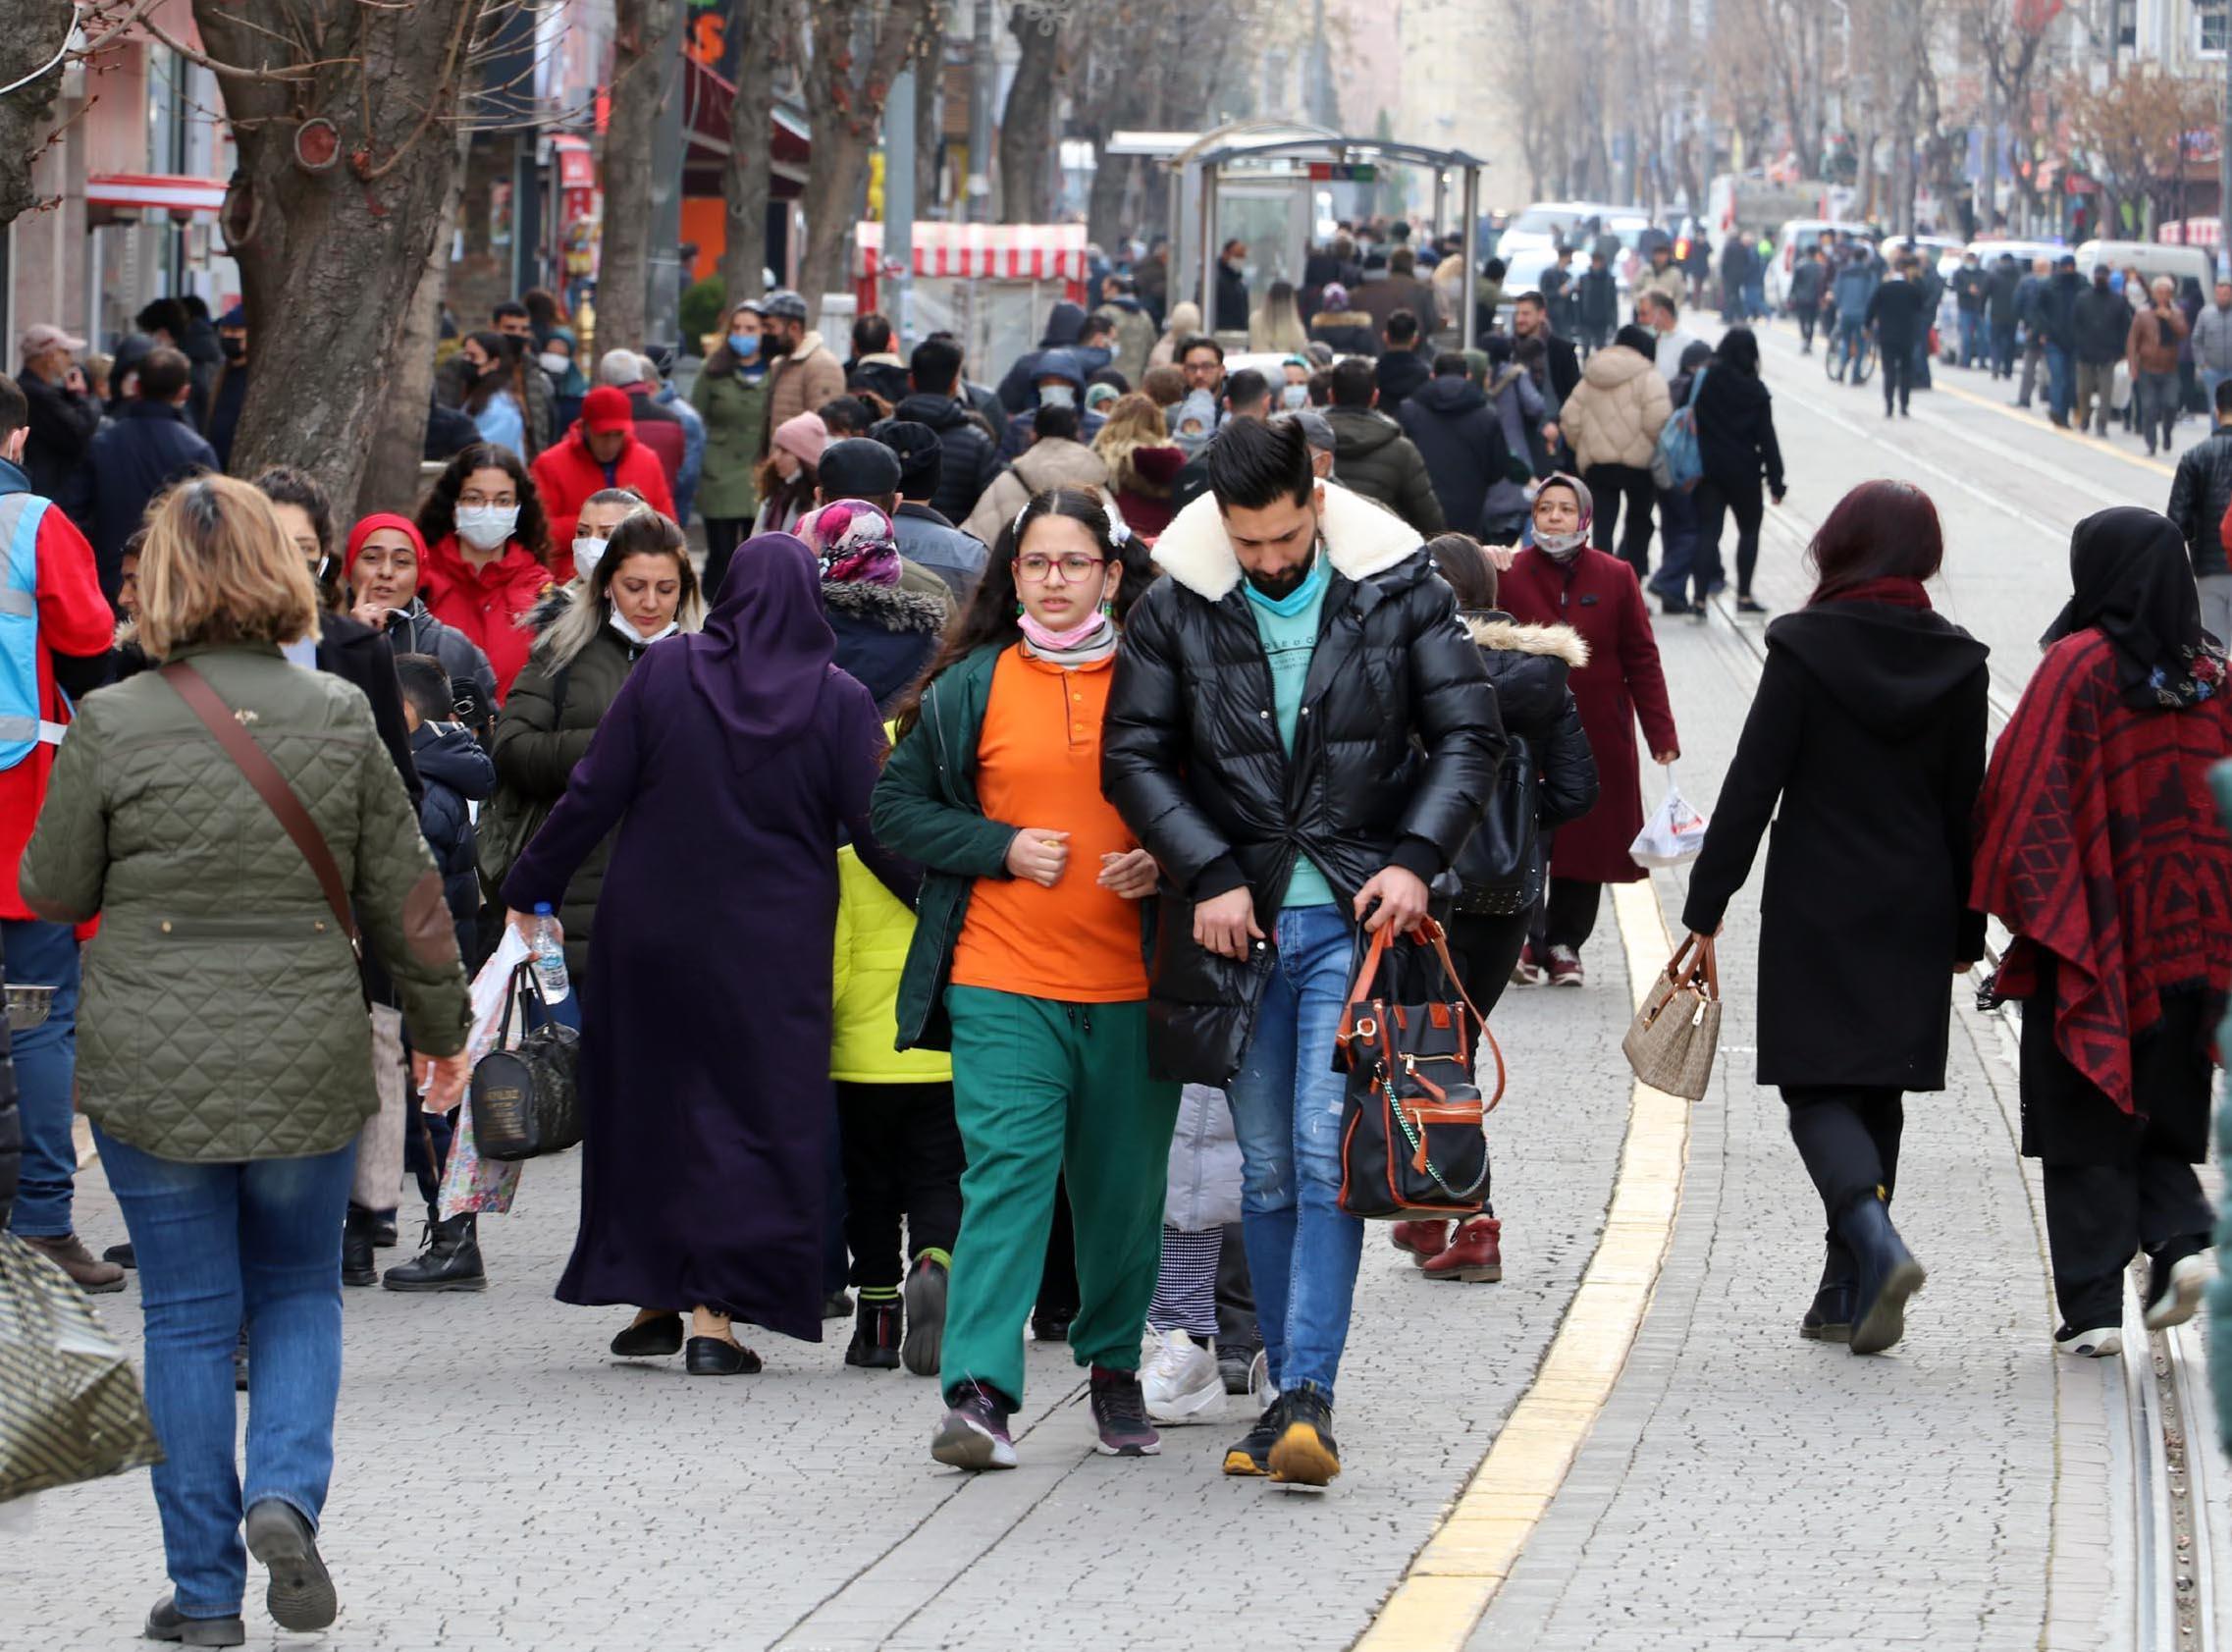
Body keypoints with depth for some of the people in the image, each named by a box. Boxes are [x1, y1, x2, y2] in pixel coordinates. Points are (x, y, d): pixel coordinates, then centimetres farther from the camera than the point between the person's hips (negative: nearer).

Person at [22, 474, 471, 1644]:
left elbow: (52, 892, 1)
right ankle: (286, 1492, -6)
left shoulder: (110, 726, -9)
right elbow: (405, 896, 3)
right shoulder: (339, 718, -5)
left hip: (152, 1069, -1)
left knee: (187, 1318, 8)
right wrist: (441, 1024, 17)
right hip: (307, 1064, 1)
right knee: (299, 1291, 18)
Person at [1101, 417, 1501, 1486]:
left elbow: (1469, 733, 3)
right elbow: (1134, 757, 4)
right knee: (1268, 1170, 7)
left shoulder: (1397, 590, -1)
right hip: (1238, 918, 2)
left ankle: (1307, 1395, -14)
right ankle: (1291, 1392, 15)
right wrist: (1208, 875, -7)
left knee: (1327, 1155, -13)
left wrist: (1415, 860, -9)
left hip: (1354, 915, -2)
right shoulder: (1176, 608, 1)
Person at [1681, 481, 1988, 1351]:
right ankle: (1846, 1295, 15)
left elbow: (1752, 783, -10)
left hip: (1816, 911, -4)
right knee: (1877, 1094, 13)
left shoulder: (1804, 646, -9)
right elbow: (1967, 803, 7)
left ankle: (1876, 1244, -25)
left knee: (1818, 1090, -1)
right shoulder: (1957, 661, 2)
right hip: (1915, 913, 4)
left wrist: (1706, 905, -5)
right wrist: (1966, 929, 15)